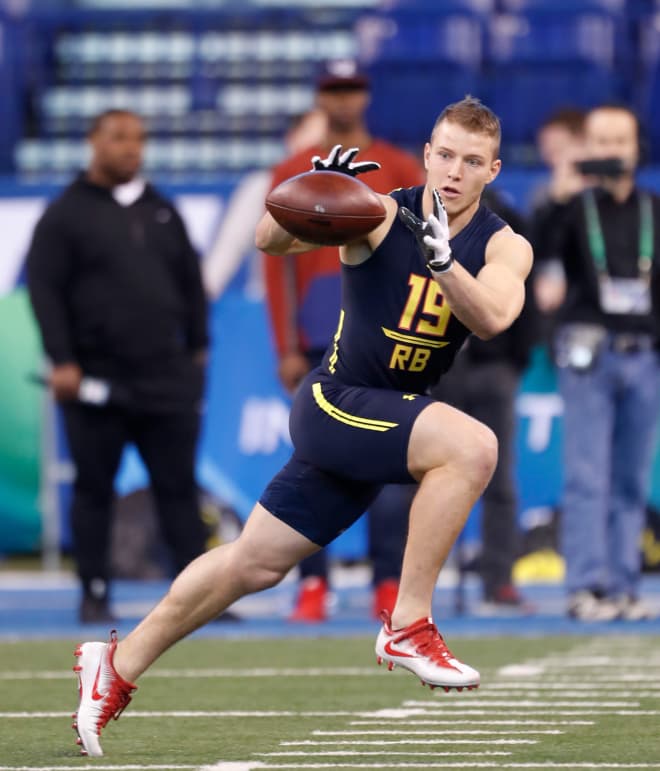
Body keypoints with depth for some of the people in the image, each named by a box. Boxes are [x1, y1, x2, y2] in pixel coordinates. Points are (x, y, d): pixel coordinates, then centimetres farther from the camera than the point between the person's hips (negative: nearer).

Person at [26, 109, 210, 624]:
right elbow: (44, 290, -6)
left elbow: (191, 284, 19)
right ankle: (95, 595, 9)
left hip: (168, 381, 4)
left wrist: (198, 347, 12)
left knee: (178, 486, 1)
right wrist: (62, 361, -14)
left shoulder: (163, 212, 14)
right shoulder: (66, 215, 0)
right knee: (94, 490, 3)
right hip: (96, 383, -3)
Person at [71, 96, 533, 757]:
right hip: (334, 405, -5)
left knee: (256, 563, 12)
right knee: (472, 444, -30)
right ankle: (407, 627, -23)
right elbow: (270, 240, -22)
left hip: (388, 419, 5)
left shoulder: (503, 248, -3)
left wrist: (439, 257, -41)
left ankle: (119, 665, 27)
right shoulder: (380, 214, -12)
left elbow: (491, 319, -24)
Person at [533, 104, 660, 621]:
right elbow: (535, 252, -17)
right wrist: (559, 193, -29)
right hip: (589, 355, -3)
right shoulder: (574, 208, 1)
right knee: (588, 478, -8)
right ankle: (585, 587, -8)